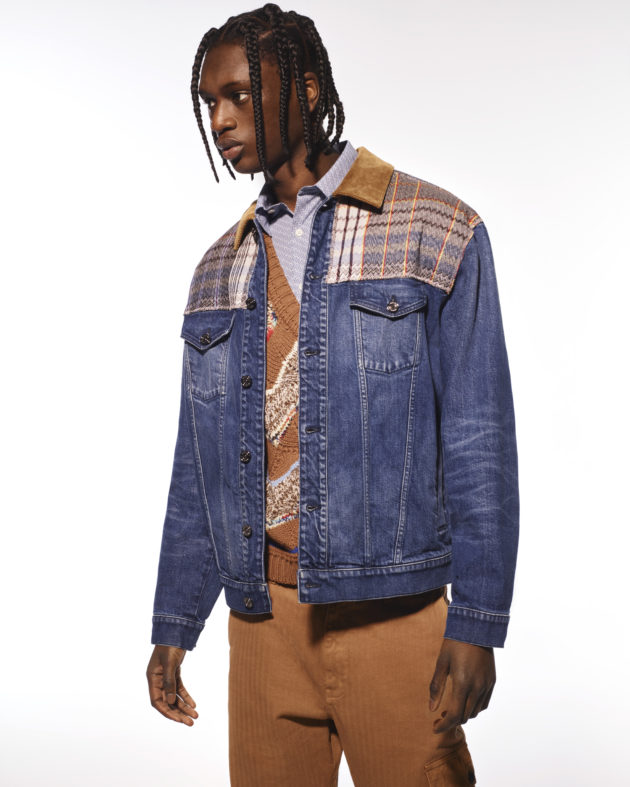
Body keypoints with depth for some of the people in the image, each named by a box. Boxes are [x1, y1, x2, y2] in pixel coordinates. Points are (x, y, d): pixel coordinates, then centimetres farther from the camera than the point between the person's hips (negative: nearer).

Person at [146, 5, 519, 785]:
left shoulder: (435, 233, -1)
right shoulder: (221, 268, 12)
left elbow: (480, 440, -5)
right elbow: (198, 462, 13)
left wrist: (476, 624, -10)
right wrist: (173, 625, 11)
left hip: (393, 611, -4)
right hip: (262, 612, 4)